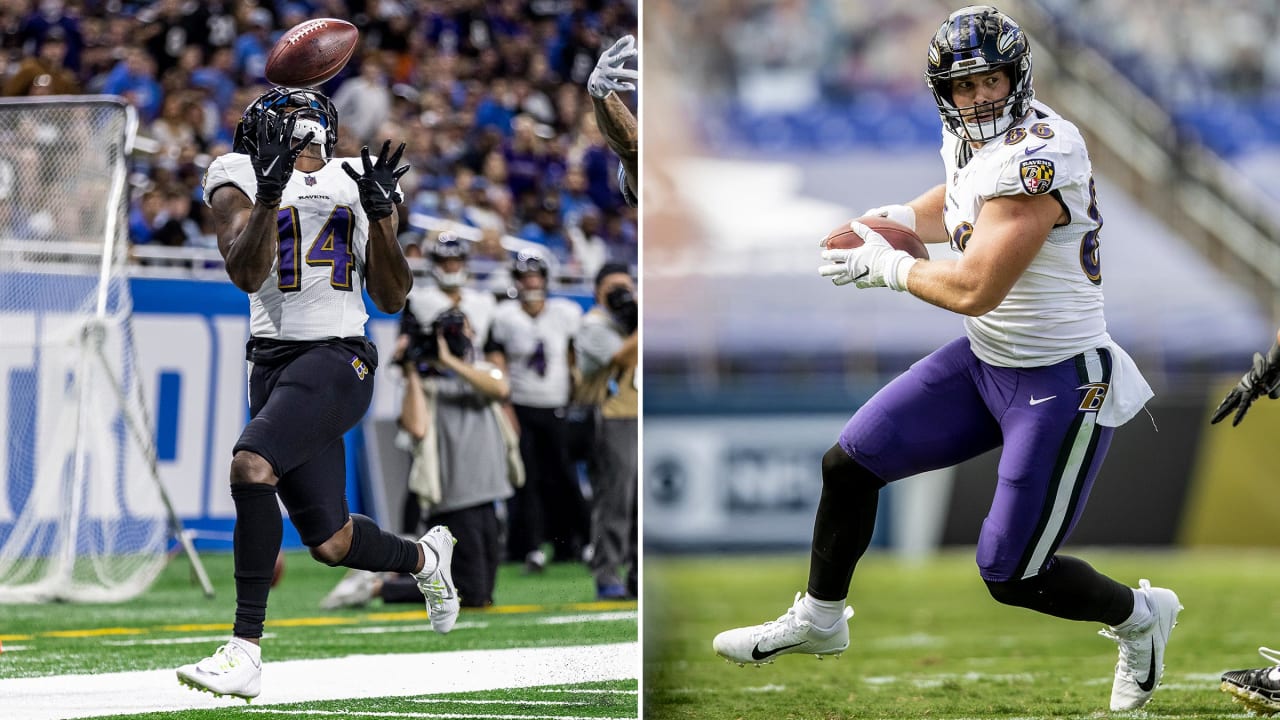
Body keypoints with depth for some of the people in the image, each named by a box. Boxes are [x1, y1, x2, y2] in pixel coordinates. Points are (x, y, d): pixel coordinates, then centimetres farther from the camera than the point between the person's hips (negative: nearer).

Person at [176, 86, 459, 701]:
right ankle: (424, 557, 39)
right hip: (273, 360, 3)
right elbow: (246, 275, -11)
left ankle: (245, 651, -25)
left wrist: (380, 214, -9)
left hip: (337, 357, -3)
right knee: (331, 544, 4)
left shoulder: (356, 182, 9)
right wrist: (270, 192, -23)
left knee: (251, 467, -28)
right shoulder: (241, 181, 6)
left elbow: (392, 299, 5)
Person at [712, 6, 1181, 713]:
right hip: (983, 361, 9)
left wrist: (886, 266, -12)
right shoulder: (971, 142, 2)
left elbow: (973, 289, -29)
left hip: (1058, 386, -9)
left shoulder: (1037, 156, -27)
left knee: (1010, 575, -2)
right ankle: (817, 620, 32)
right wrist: (892, 220, 5)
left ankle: (1140, 615, 26)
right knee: (849, 463, 10)